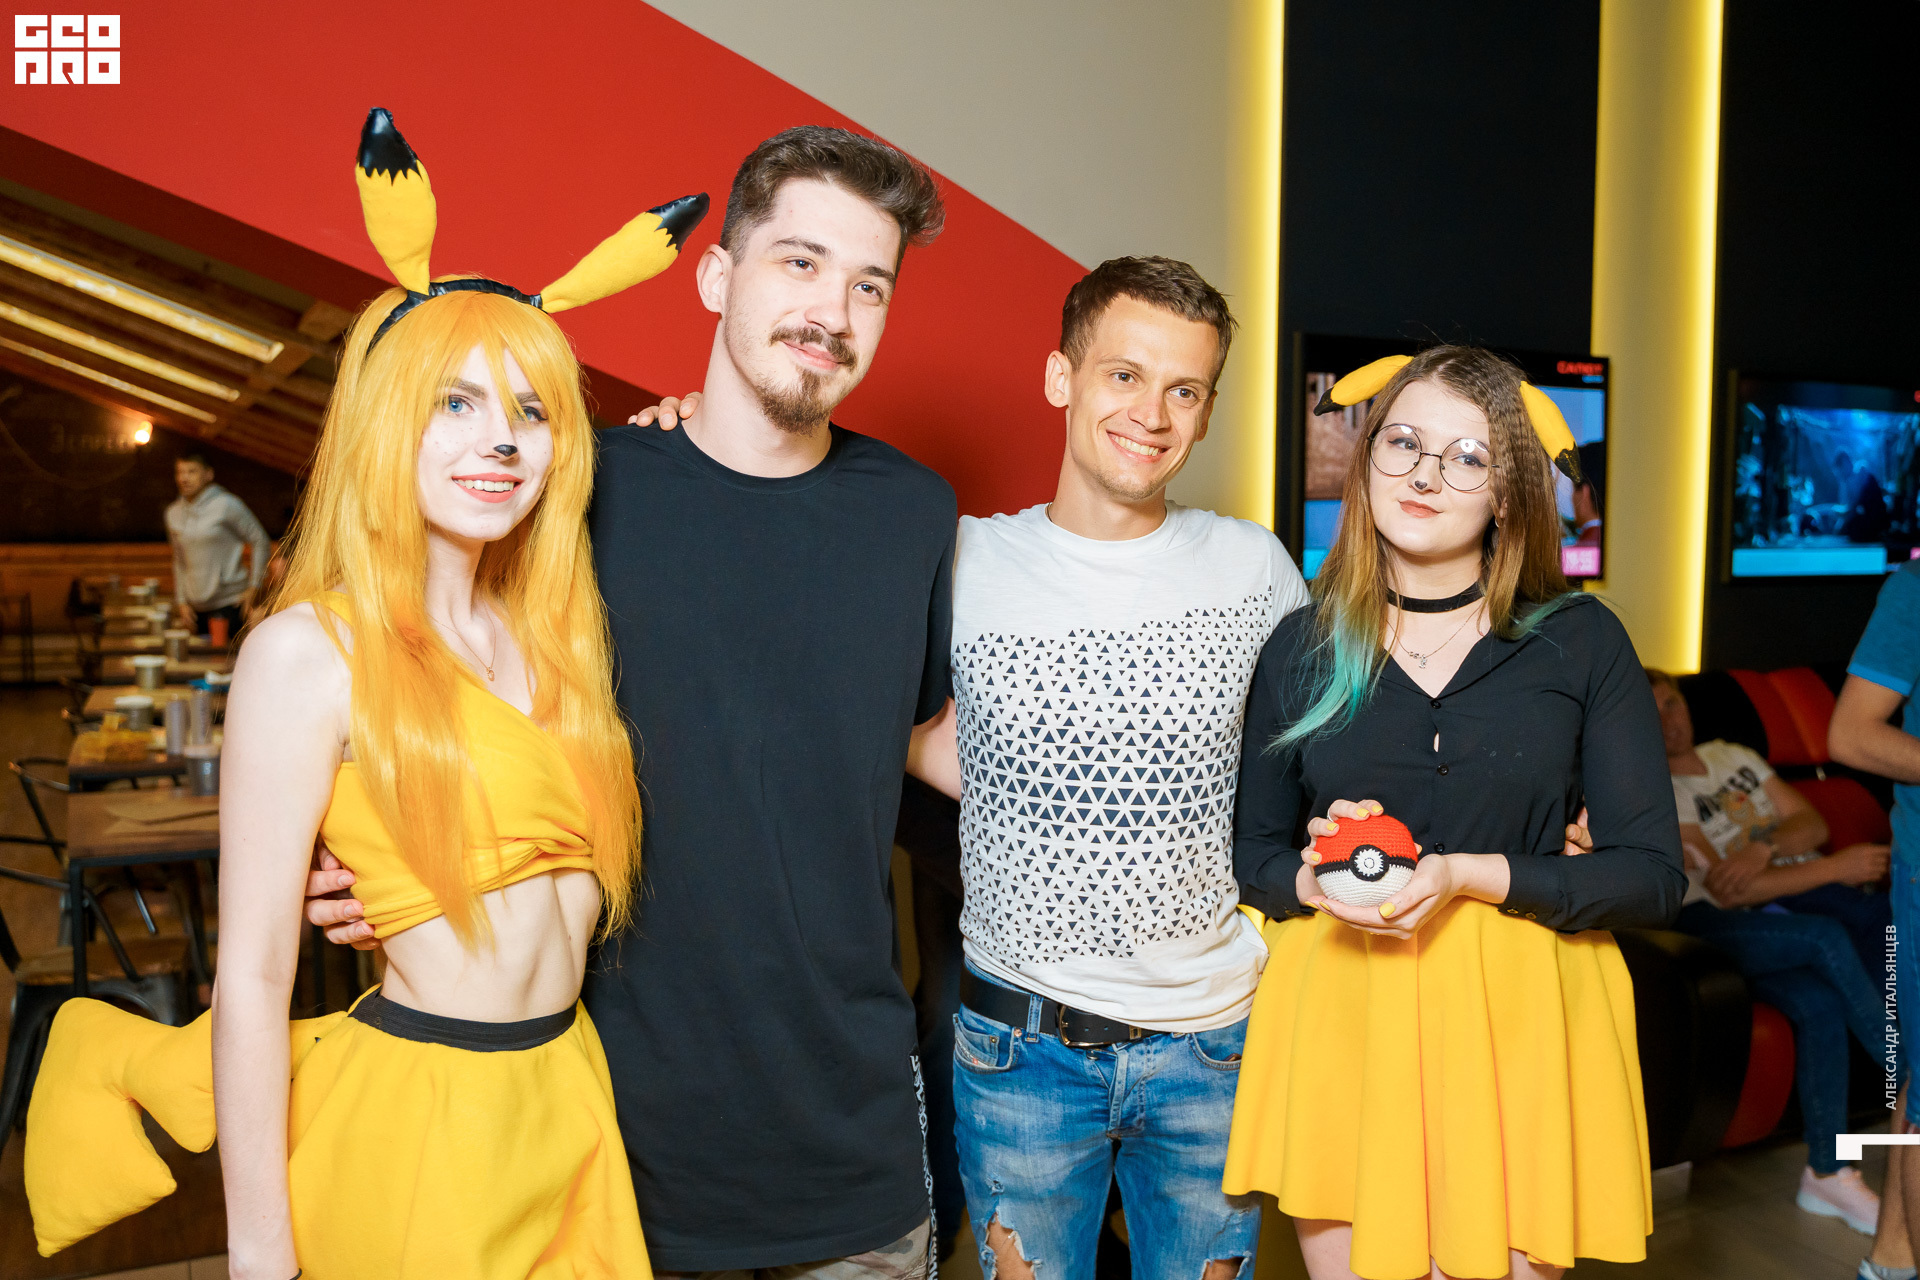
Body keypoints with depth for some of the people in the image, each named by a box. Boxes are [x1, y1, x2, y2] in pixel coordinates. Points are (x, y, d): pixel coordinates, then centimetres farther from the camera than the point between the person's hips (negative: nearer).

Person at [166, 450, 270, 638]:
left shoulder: (226, 505, -6)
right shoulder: (173, 512, 10)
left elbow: (259, 540, -2)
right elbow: (179, 561, 18)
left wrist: (253, 587, -5)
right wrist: (181, 601, 12)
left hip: (230, 603, -5)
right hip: (197, 607, 5)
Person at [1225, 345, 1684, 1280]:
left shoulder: (1581, 644, 0)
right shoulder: (1302, 649, 4)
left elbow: (1653, 876, -3)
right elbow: (1251, 848, 10)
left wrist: (1471, 876, -16)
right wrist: (1314, 878, -12)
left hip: (1519, 1021, -1)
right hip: (1338, 1022, 1)